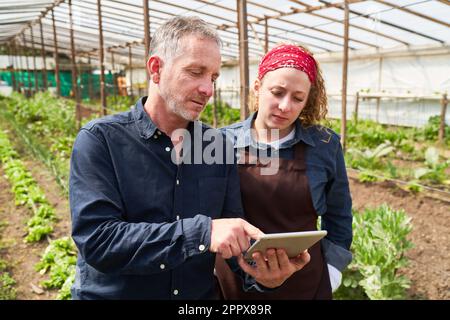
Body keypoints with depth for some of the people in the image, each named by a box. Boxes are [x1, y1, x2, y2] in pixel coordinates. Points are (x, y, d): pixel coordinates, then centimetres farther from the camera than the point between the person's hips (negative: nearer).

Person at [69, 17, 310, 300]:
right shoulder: (99, 140, -14)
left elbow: (236, 240, -3)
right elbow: (96, 240, -24)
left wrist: (260, 273, -24)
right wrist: (201, 232, -32)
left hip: (201, 295, 3)